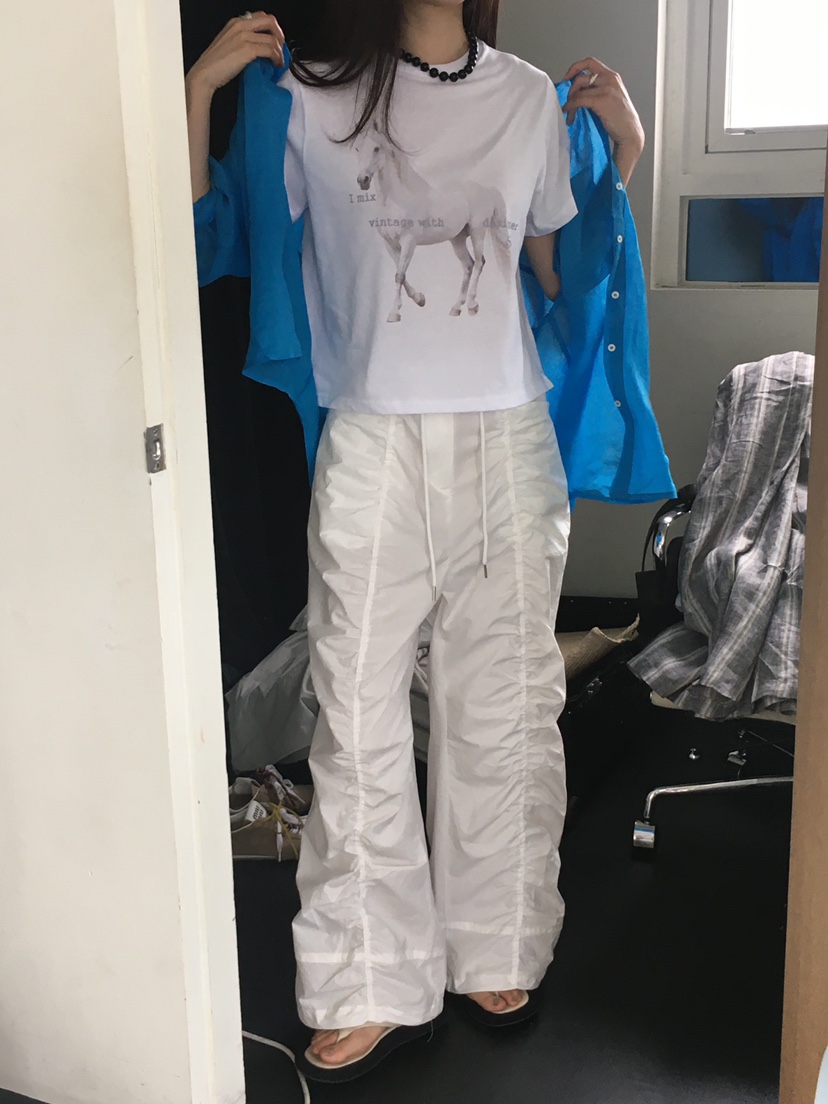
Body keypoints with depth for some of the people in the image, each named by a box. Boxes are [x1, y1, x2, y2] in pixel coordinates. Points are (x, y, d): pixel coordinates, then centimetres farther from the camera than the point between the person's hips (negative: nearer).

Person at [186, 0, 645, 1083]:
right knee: (360, 720, 2)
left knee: (504, 711, 10)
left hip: (507, 445, 3)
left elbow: (566, 273, 15)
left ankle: (497, 953, 29)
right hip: (374, 450, -2)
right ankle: (376, 985, 18)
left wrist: (624, 152, 5)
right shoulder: (311, 100, 2)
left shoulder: (532, 98, 10)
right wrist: (199, 89, -8)